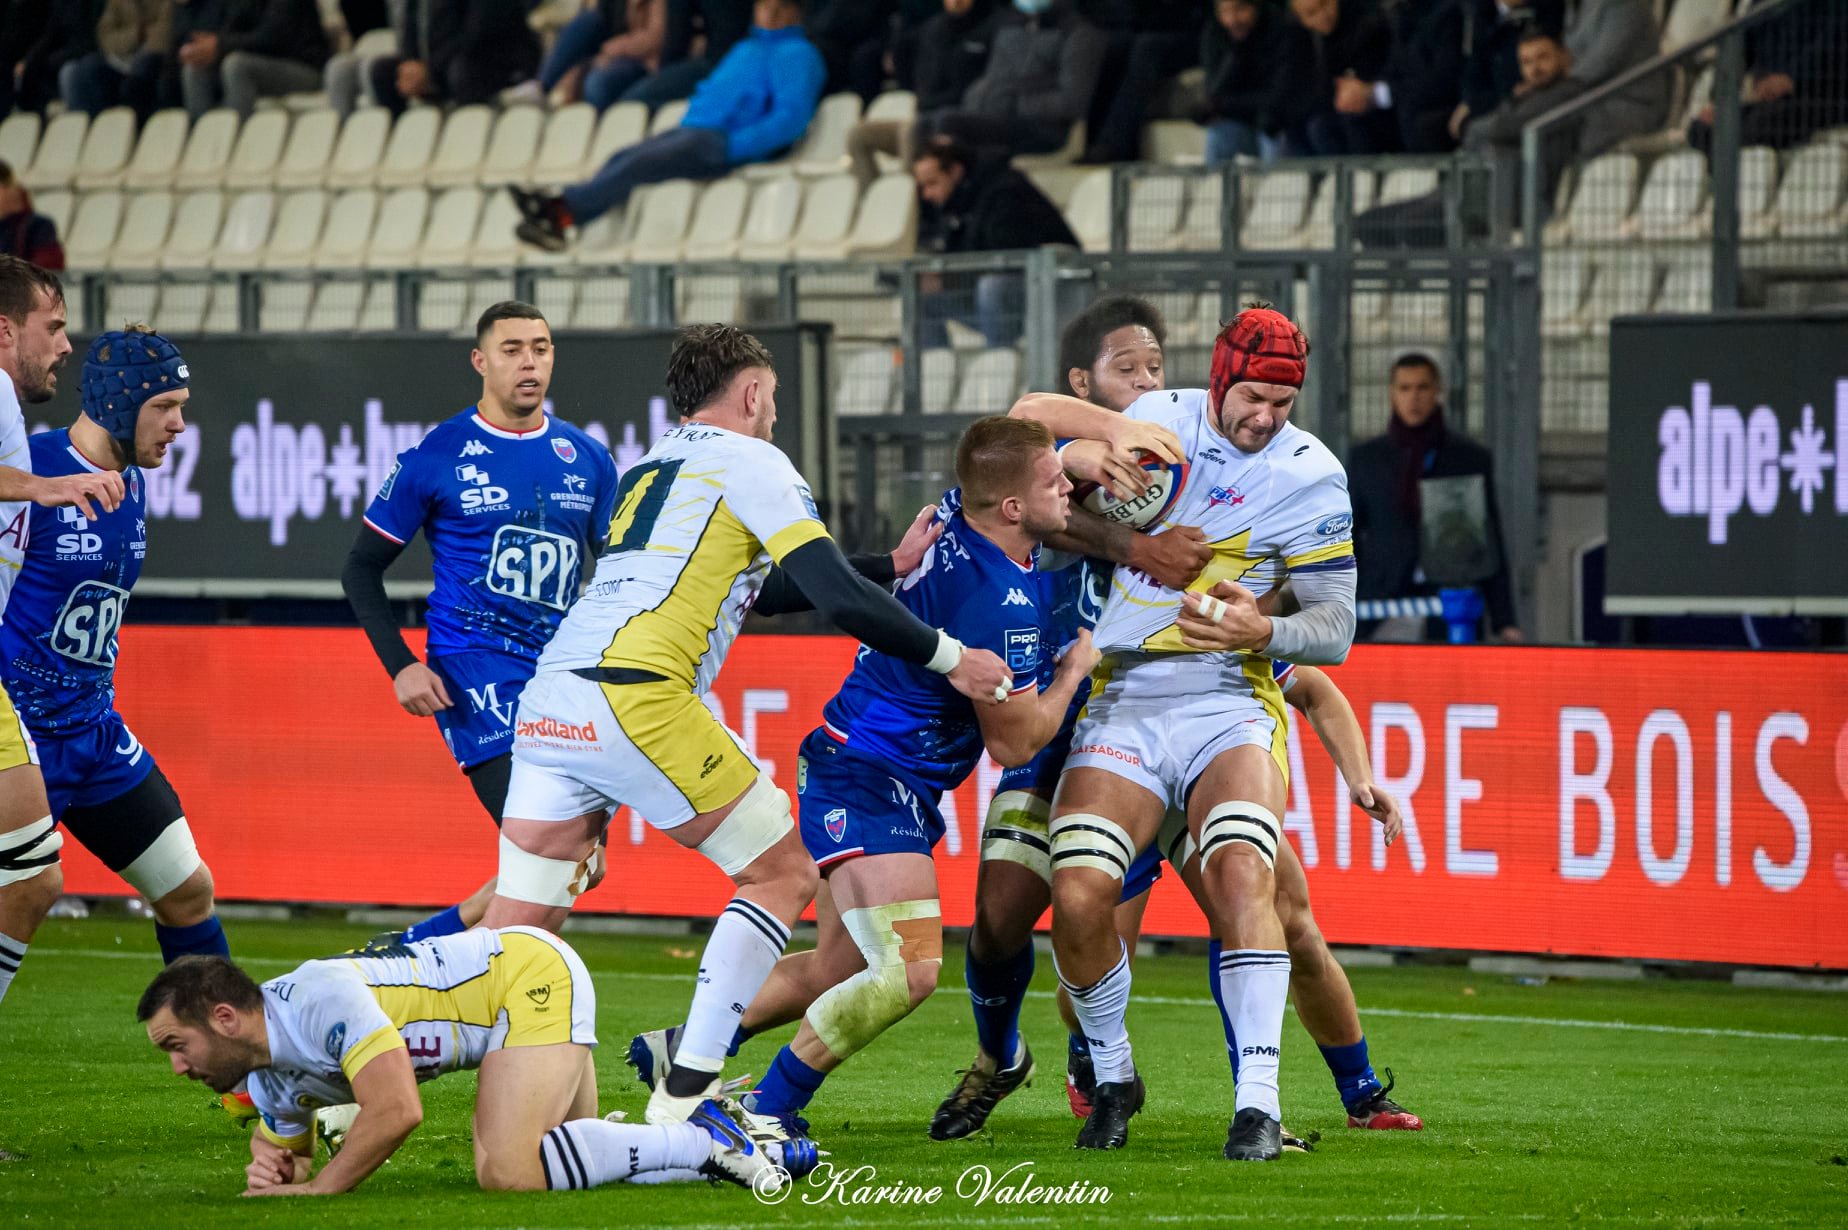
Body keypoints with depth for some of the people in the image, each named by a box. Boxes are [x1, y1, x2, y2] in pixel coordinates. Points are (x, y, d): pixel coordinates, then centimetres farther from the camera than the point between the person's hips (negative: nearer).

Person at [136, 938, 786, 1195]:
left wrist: (316, 1188, -24)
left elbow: (397, 1110, -35)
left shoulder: (318, 997, -28)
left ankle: (706, 1140, -14)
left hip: (533, 972, -10)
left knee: (508, 1170, -25)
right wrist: (272, 1168, -6)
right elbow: (286, 1146, 19)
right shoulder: (269, 1078, 3)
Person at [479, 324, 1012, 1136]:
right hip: (636, 699, -8)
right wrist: (950, 658, 9)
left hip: (546, 703, 8)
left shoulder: (650, 469, 29)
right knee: (781, 873, 6)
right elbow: (840, 600, -3)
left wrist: (894, 569, 38)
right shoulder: (750, 463, 6)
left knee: (515, 931, 8)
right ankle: (685, 1096, -2)